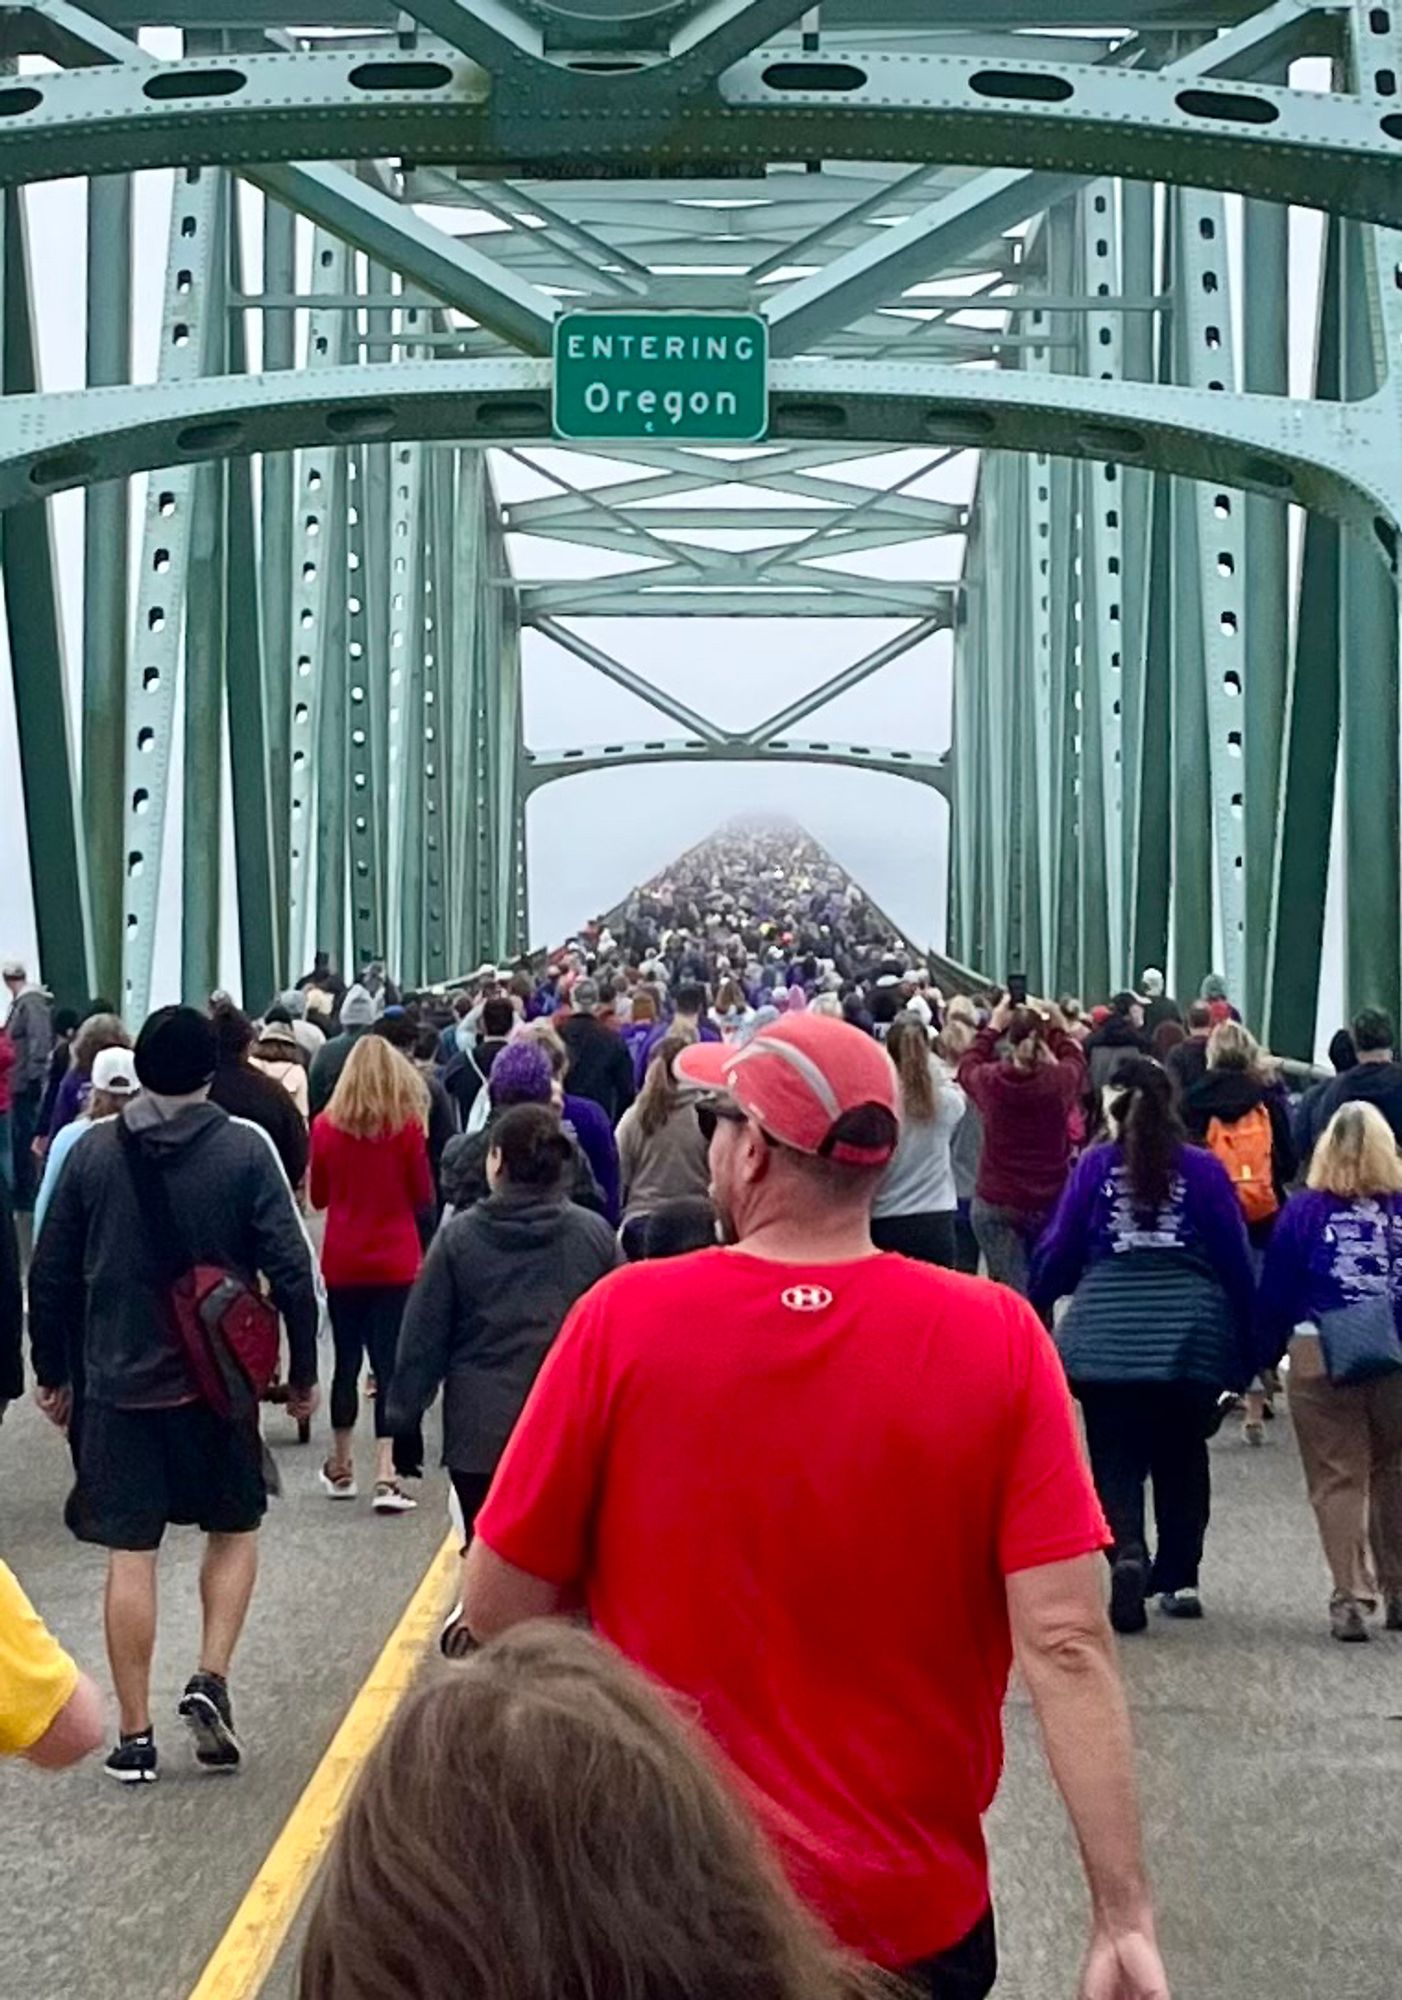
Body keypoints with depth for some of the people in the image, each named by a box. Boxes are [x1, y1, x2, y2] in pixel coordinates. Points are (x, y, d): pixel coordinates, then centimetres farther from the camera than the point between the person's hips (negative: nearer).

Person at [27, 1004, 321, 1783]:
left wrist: (53, 1372, 15)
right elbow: (291, 1270, -9)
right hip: (219, 1381, -1)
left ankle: (134, 1735, 8)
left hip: (116, 1383, 1)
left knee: (130, 1553, 5)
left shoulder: (92, 1150, 0)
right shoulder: (245, 1149, -7)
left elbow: (50, 1276, 3)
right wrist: (303, 1370, 2)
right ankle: (211, 1679, 2)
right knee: (234, 1528, 18)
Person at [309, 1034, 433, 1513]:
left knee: (346, 1361, 15)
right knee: (389, 1365, -1)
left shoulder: (326, 1127, -3)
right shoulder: (407, 1126, -8)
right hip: (395, 1263, -2)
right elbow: (424, 1198, -2)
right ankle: (386, 1478, -9)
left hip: (341, 1262, 2)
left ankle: (341, 1468, 27)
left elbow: (318, 1196, 7)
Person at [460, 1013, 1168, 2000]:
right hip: (914, 1915, 1)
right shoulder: (998, 1340, -12)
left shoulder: (625, 1318, -13)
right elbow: (1066, 1644, -17)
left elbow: (498, 1611, -6)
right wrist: (1125, 1917, -13)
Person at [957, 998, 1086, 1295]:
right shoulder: (1061, 1080, -10)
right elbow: (1076, 1062, 16)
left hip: (995, 1205, -1)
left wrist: (992, 1028, 24)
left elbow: (968, 1067, 17)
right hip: (1051, 1203, 1)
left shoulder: (989, 1081, -10)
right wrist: (1057, 1028, 27)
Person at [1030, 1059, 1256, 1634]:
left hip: (1107, 1339, -1)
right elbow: (1236, 1261, 3)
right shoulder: (1204, 1169, 2)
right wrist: (1244, 1349, 10)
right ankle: (1178, 1579, 20)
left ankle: (1128, 1554, -21)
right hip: (1192, 1339, 1)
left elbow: (1058, 1252, 3)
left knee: (1116, 1461, 4)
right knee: (1182, 1459, 17)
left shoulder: (1095, 1165, 2)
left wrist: (1034, 1313, 18)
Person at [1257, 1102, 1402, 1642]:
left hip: (1321, 1363, -2)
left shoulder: (1303, 1210, -5)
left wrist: (1265, 1355, 9)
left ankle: (1351, 1597, -3)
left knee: (1337, 1480, 4)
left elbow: (1276, 1293, -1)